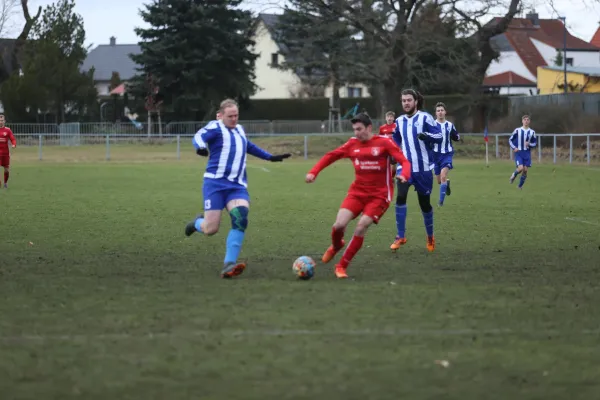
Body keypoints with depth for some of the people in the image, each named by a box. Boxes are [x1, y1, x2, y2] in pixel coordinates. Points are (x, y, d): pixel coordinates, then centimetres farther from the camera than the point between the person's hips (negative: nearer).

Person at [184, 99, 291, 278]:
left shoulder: (239, 129, 20)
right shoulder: (215, 127, -1)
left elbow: (249, 146, 41)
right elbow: (199, 136, -21)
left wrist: (270, 157, 47)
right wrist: (200, 147, -44)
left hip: (237, 186, 5)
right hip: (215, 183, -5)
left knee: (240, 218, -23)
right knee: (211, 229, -12)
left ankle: (229, 266, -26)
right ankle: (197, 223, 28)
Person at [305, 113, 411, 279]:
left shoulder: (384, 142, -7)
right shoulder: (353, 144, 3)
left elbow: (404, 161, -12)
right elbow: (331, 156, 11)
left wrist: (404, 175, -33)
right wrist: (314, 172, 0)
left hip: (379, 195, -3)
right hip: (357, 192, 3)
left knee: (361, 226, -18)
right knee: (339, 224, -14)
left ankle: (342, 266, -3)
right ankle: (336, 246, 24)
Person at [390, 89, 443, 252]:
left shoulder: (425, 118, -5)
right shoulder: (400, 121, 9)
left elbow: (439, 136, -14)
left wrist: (426, 135, -32)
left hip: (423, 168, -3)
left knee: (425, 203, 6)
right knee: (400, 196, -20)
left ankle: (430, 237, 28)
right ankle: (400, 237, -13)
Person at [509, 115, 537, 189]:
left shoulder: (532, 132, 3)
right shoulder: (517, 130, -3)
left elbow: (535, 143, 11)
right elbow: (510, 140, 5)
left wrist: (529, 144, -11)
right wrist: (514, 148, -10)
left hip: (527, 153, 2)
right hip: (518, 152, -2)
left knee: (525, 170, -1)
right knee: (520, 168, -20)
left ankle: (520, 186, 16)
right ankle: (514, 175, 15)